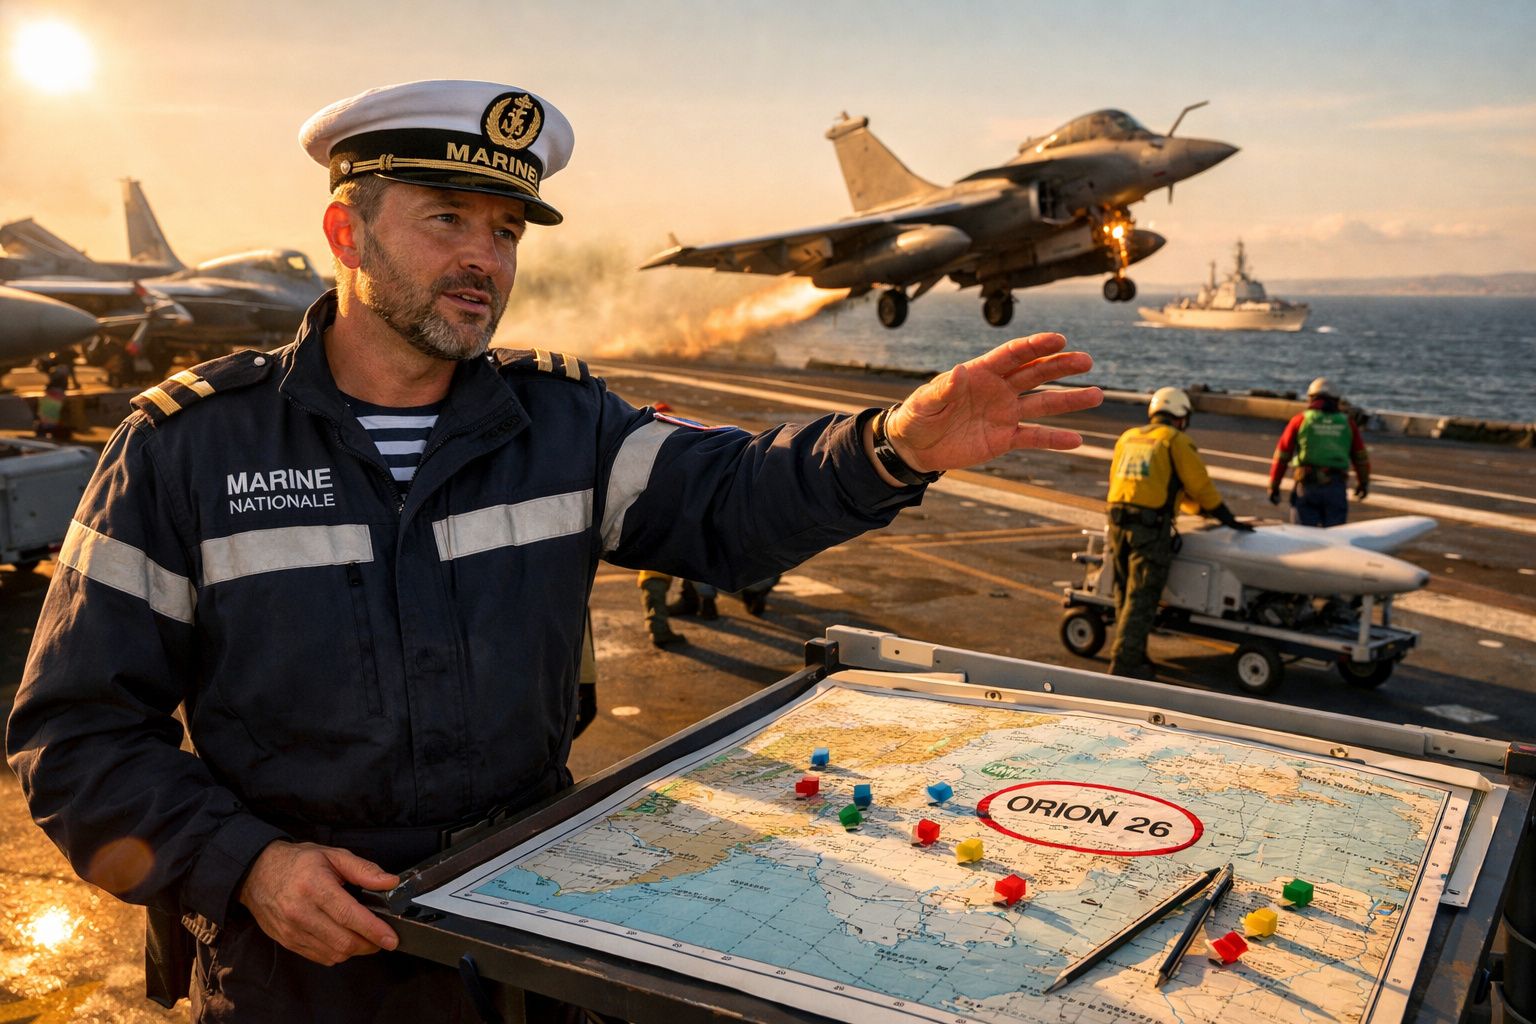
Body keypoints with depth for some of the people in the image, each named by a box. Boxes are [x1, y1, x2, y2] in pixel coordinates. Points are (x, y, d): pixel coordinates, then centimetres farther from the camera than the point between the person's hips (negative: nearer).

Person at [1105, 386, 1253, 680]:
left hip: (1117, 522, 6)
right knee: (1141, 599, -3)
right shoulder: (1176, 441, 1)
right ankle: (1123, 665, -6)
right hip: (1150, 526, -6)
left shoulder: (1127, 437, 18)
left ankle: (1133, 658, 22)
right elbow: (1200, 484, 2)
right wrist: (1227, 519, 15)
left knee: (1124, 595, 15)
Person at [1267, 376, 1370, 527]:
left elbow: (1282, 455, 3)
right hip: (1336, 488, 1)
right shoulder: (1347, 422, 9)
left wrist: (1273, 486, 10)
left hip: (1306, 486, -1)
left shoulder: (1300, 420, 4)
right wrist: (1363, 482, 31)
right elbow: (1361, 456, 15)